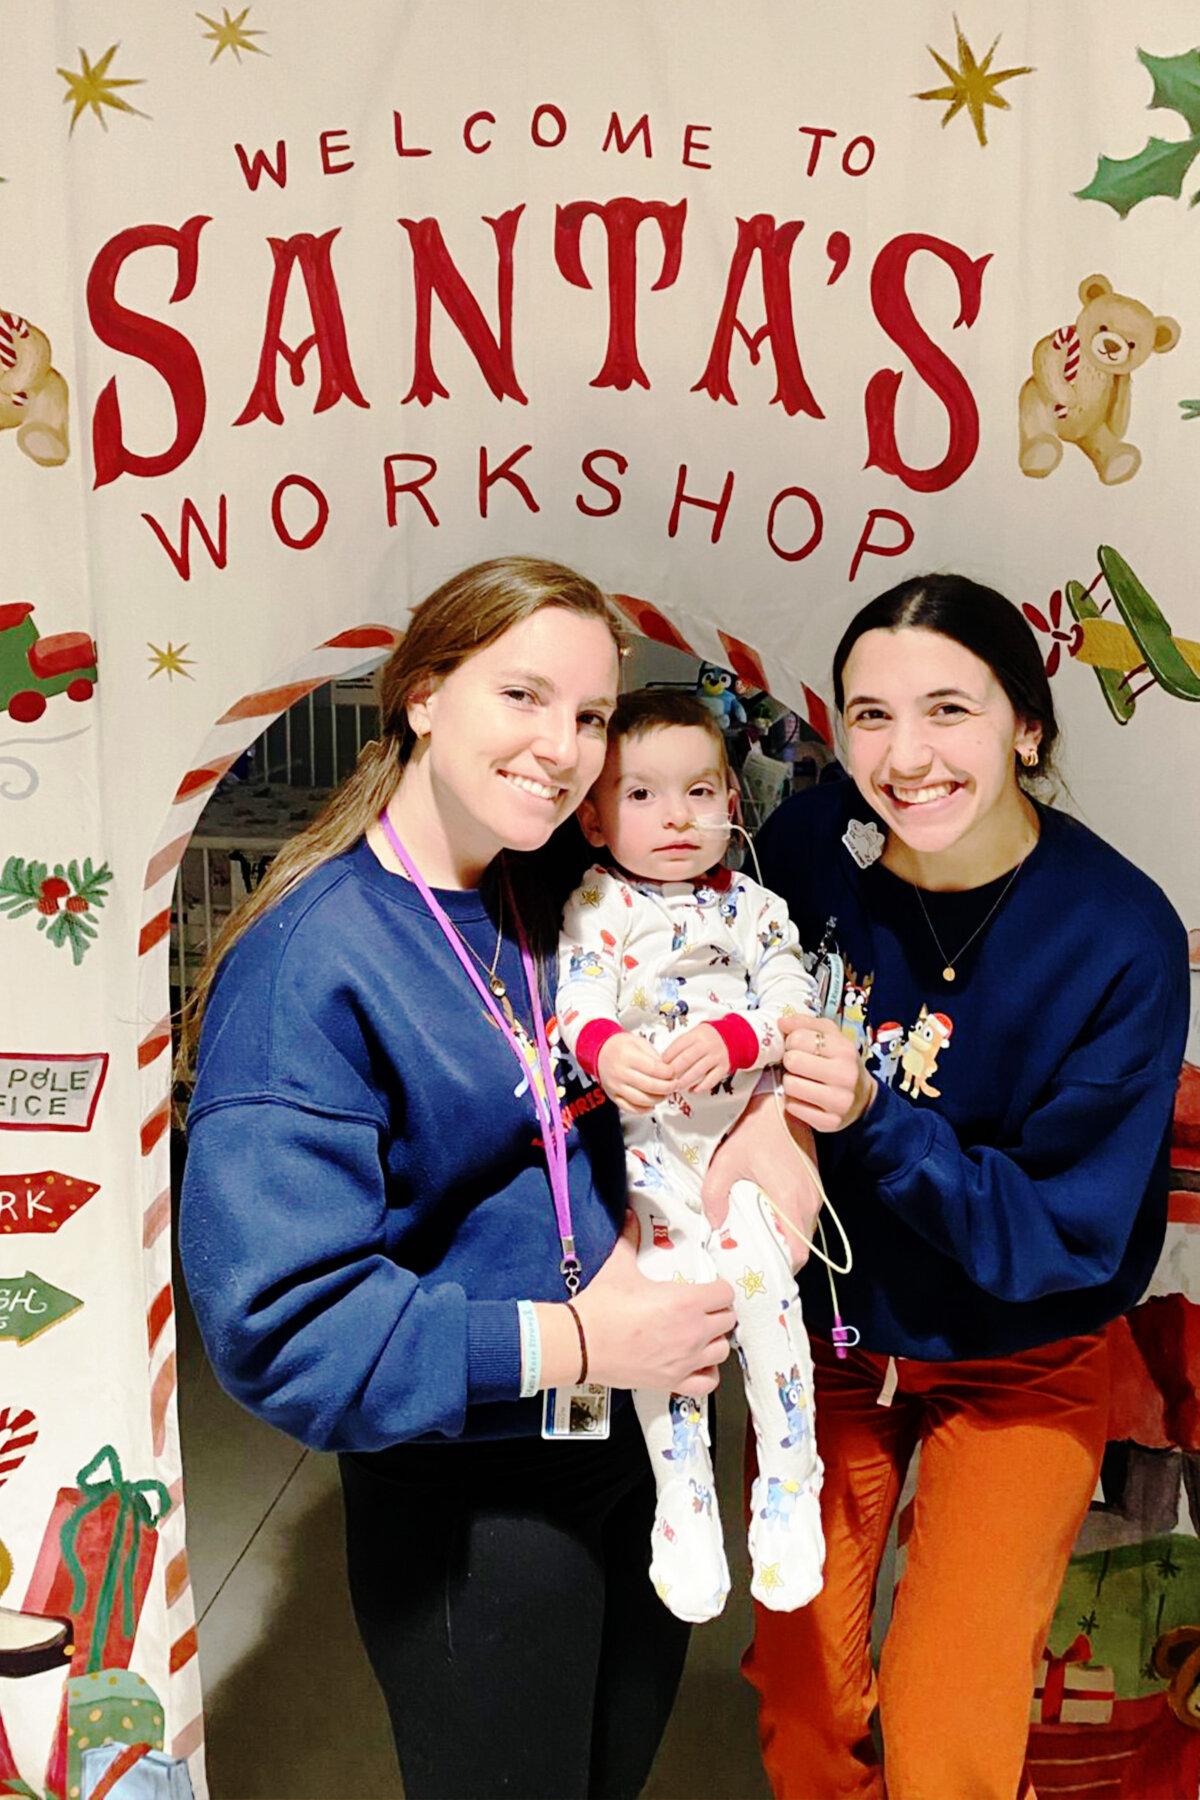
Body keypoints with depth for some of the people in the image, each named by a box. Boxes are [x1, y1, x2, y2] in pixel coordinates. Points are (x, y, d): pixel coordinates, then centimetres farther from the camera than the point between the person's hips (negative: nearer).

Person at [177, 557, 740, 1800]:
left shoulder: (564, 904, -1)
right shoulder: (307, 964, -23)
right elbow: (279, 1321, -26)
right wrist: (572, 1342, -26)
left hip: (638, 1444, 7)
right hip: (466, 1501, -7)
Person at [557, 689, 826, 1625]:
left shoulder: (754, 906, 12)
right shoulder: (595, 906, 6)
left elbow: (794, 1002, 2)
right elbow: (578, 1007, -6)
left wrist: (732, 1039, -19)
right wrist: (608, 1052, -28)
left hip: (748, 1131, 1)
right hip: (645, 1139, -1)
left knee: (760, 1277, -17)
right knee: (668, 1289, -17)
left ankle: (790, 1487, 2)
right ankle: (683, 1500, 1)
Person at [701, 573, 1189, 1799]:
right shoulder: (810, 844, -16)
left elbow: (1069, 1231, -21)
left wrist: (875, 1121, -35)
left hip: (1015, 1365, -2)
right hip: (825, 1328, 3)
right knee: (800, 1701, 15)